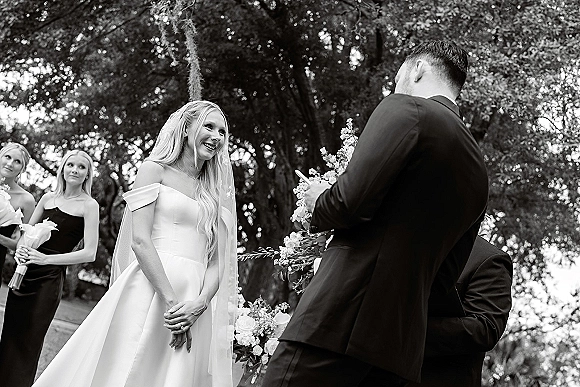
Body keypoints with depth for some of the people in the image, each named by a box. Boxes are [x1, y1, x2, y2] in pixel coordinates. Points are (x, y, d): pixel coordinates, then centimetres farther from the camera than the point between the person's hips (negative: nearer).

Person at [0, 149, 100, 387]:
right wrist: (20, 249, -4)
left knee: (28, 343, -3)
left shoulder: (89, 205, -3)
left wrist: (47, 259, -16)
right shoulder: (48, 198, 11)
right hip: (25, 275, 5)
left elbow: (89, 253, -10)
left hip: (50, 279, -5)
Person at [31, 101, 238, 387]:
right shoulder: (155, 170, 5)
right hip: (151, 294, -4)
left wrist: (199, 304, -10)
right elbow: (140, 240, -6)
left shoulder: (216, 194, 18)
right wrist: (171, 301, -15)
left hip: (195, 303, 4)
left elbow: (217, 262, 10)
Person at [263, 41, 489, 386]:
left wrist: (319, 202, 7)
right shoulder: (478, 174, 21)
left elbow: (352, 200, -14)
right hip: (400, 343, 8)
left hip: (342, 319, -8)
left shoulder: (406, 109, -2)